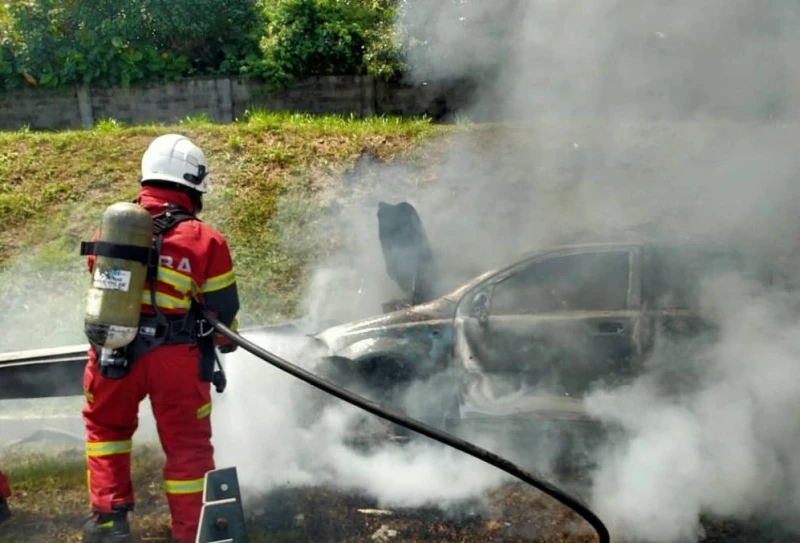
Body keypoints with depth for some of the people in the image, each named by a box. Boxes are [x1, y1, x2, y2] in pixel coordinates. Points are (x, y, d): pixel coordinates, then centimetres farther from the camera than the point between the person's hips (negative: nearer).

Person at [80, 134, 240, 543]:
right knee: (188, 446, 12)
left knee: (106, 426, 27)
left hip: (113, 349, 3)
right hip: (176, 357, -3)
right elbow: (223, 310, 0)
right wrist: (226, 341, 22)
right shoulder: (206, 241, -9)